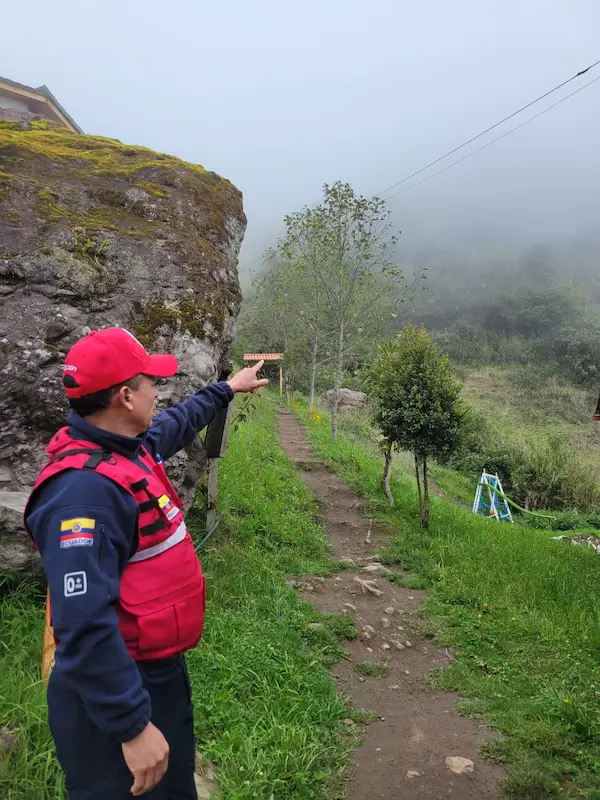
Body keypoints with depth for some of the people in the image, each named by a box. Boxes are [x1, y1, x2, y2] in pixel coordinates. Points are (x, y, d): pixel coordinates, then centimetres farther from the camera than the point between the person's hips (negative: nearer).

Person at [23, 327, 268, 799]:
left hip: (164, 668, 9)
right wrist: (132, 725, -29)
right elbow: (84, 626, -33)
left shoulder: (133, 446, 0)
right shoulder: (84, 488, -30)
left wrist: (227, 389, 36)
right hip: (116, 691, -9)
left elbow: (179, 421, 24)